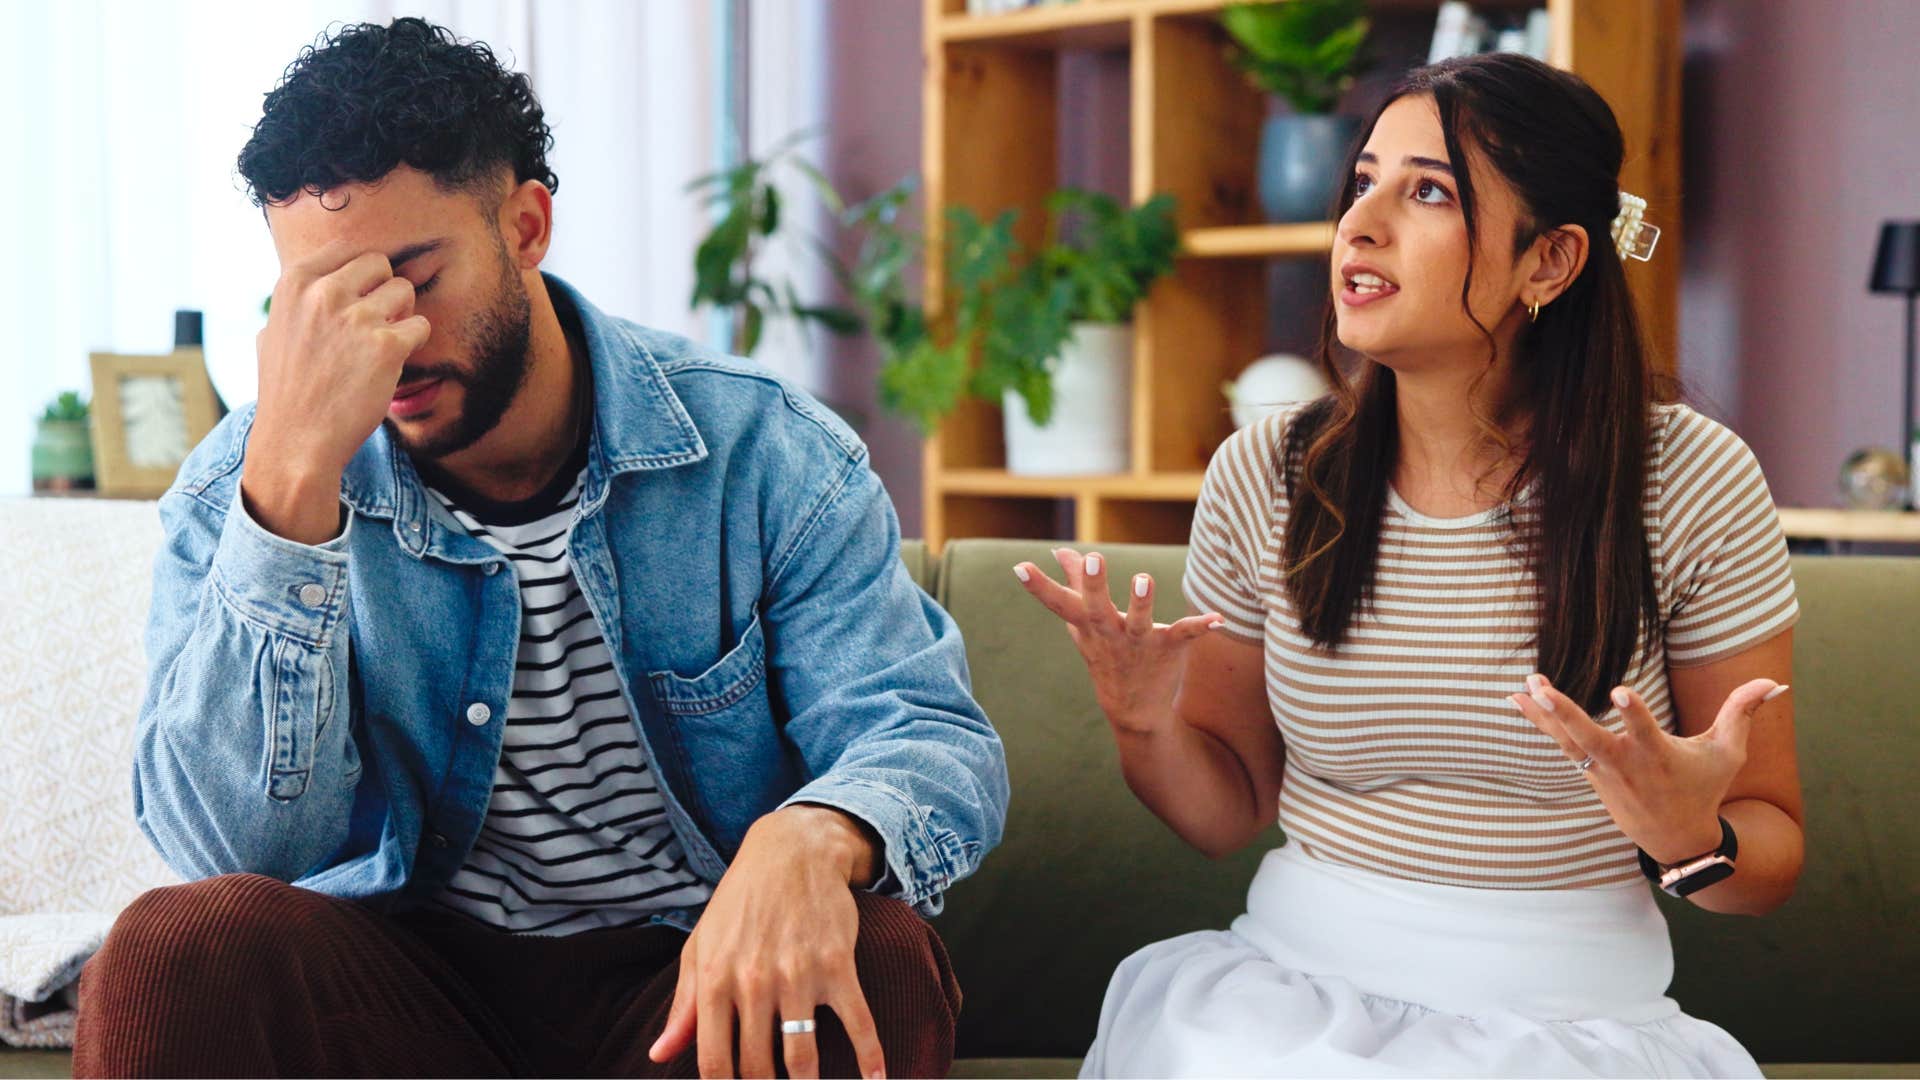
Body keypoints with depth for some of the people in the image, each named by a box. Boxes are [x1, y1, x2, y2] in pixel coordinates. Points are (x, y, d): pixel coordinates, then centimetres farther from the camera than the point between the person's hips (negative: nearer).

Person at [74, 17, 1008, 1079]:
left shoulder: (763, 452, -5)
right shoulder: (238, 492, -5)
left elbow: (929, 739, -10)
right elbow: (240, 851, -18)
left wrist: (812, 840, -36)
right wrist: (292, 477, -29)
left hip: (693, 971, 0)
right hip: (408, 972, 1)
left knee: (884, 962, -31)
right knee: (178, 948, -29)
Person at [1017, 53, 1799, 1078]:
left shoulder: (1692, 483, -6)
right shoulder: (1261, 476, 1)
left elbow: (1773, 850, 2)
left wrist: (1693, 839, -20)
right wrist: (1147, 725, -11)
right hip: (1296, 982, 2)